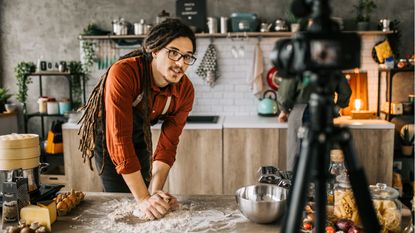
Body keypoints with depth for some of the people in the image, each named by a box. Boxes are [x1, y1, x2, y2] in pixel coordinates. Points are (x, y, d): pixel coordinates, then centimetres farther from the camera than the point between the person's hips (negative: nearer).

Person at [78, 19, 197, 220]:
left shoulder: (185, 91, -23)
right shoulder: (123, 73, -39)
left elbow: (168, 144, -19)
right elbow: (119, 139, -42)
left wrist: (155, 192, -31)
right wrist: (143, 198, -43)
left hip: (139, 134, 4)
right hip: (106, 133, -4)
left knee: (141, 190, 13)